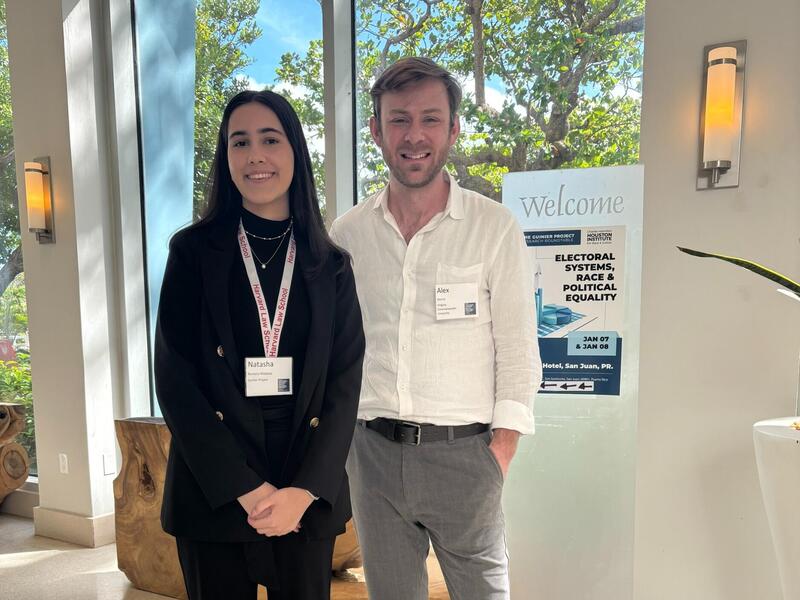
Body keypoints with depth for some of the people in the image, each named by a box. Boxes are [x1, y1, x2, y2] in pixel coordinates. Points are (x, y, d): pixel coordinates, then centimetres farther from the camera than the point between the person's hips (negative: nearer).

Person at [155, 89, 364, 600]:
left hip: (309, 493, 1)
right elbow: (175, 379, -6)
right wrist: (245, 488, -12)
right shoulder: (194, 250, -1)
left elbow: (345, 383, -1)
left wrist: (306, 489, -12)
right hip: (212, 492, -1)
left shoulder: (331, 264, 2)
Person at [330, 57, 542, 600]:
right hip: (372, 449, 3)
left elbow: (518, 347, -3)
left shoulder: (494, 226, -4)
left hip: (462, 450, -2)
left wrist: (502, 448, -9)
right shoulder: (347, 234, 4)